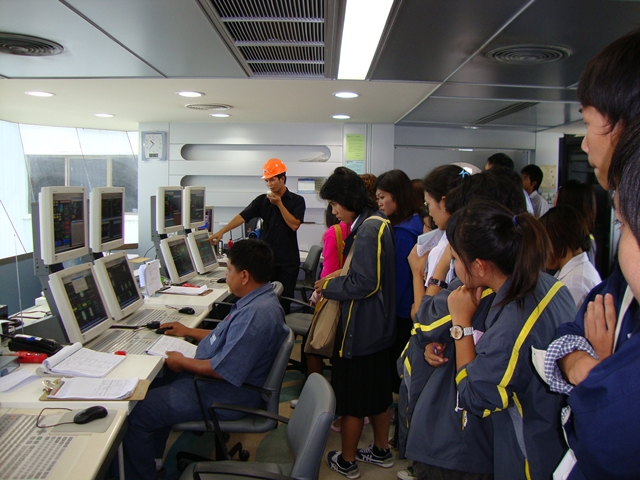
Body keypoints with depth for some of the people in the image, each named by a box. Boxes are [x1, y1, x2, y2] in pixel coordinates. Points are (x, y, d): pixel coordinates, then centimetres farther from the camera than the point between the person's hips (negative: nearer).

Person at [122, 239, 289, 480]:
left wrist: (182, 362, -12)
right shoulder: (259, 299, 4)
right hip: (212, 378, 11)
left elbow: (223, 370, -29)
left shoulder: (256, 314, -31)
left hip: (223, 396, -11)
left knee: (137, 413, -9)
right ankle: (152, 459, 34)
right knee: (155, 383, 22)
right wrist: (188, 331, 20)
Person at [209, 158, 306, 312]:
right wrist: (221, 231, -17)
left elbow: (294, 225, -9)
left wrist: (279, 204, -13)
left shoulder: (297, 200, 0)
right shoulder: (262, 200, 4)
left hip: (289, 260, -2)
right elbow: (242, 217, -4)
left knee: (285, 298, 3)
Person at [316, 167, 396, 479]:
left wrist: (328, 287, -12)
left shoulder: (368, 229, -23)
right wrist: (335, 282, 7)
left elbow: (365, 284, -25)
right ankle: (381, 451, 38)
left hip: (360, 329, -10)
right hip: (377, 325, 10)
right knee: (376, 391, 22)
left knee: (351, 397, 7)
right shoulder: (376, 222, 7)